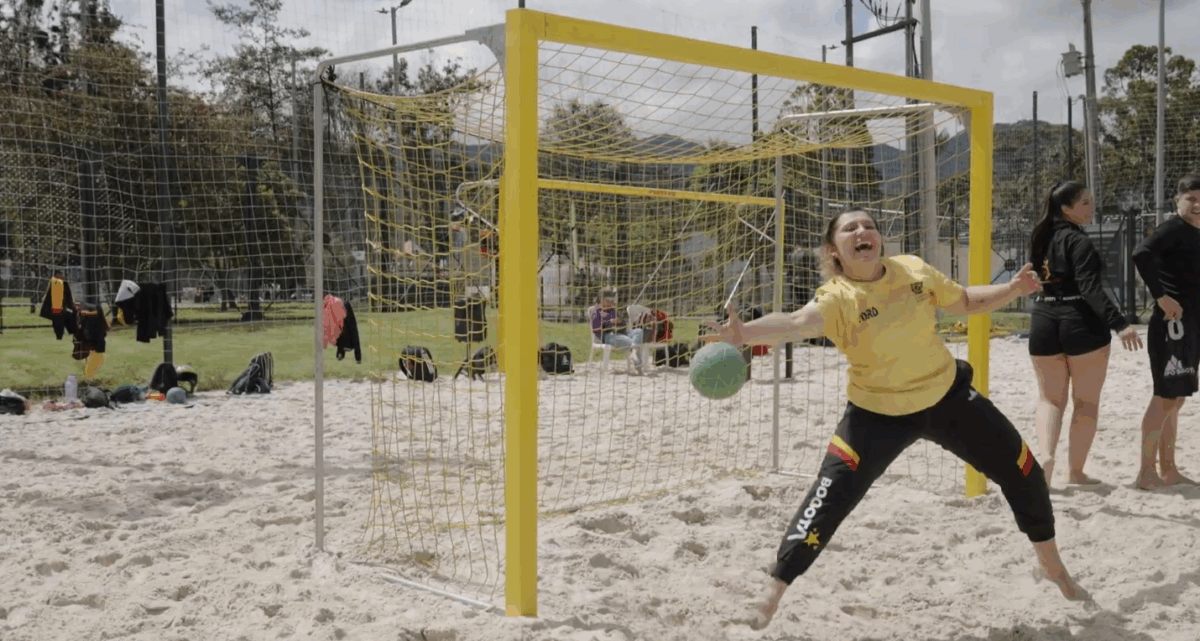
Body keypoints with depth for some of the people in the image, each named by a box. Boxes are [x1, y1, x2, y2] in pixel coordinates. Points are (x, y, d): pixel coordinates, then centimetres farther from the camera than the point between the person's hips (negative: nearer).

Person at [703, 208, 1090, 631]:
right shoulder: (837, 298, -24)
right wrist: (744, 333, -67)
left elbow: (966, 302, 7)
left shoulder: (913, 269, -11)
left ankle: (1051, 566, 38)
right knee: (829, 499, -18)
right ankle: (771, 594, -5)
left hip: (946, 397, 5)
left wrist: (1012, 290, -11)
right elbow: (796, 323, -47)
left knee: (1022, 470, 10)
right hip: (878, 414, -4)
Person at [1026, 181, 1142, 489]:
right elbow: (1091, 289, -23)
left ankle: (1045, 455, -11)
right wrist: (1119, 324, -27)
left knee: (1050, 398, 12)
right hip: (1081, 324, -6)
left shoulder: (1041, 239, 9)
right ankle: (1075, 471, 12)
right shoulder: (1079, 241, -13)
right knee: (1086, 401, 8)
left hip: (1043, 322, 6)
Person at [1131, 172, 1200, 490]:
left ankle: (1167, 470, 20)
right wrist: (1161, 296, -27)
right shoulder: (1174, 228, -11)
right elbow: (1142, 253, -28)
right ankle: (1146, 472, -4)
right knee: (1166, 397, -9)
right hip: (1173, 323, -9)